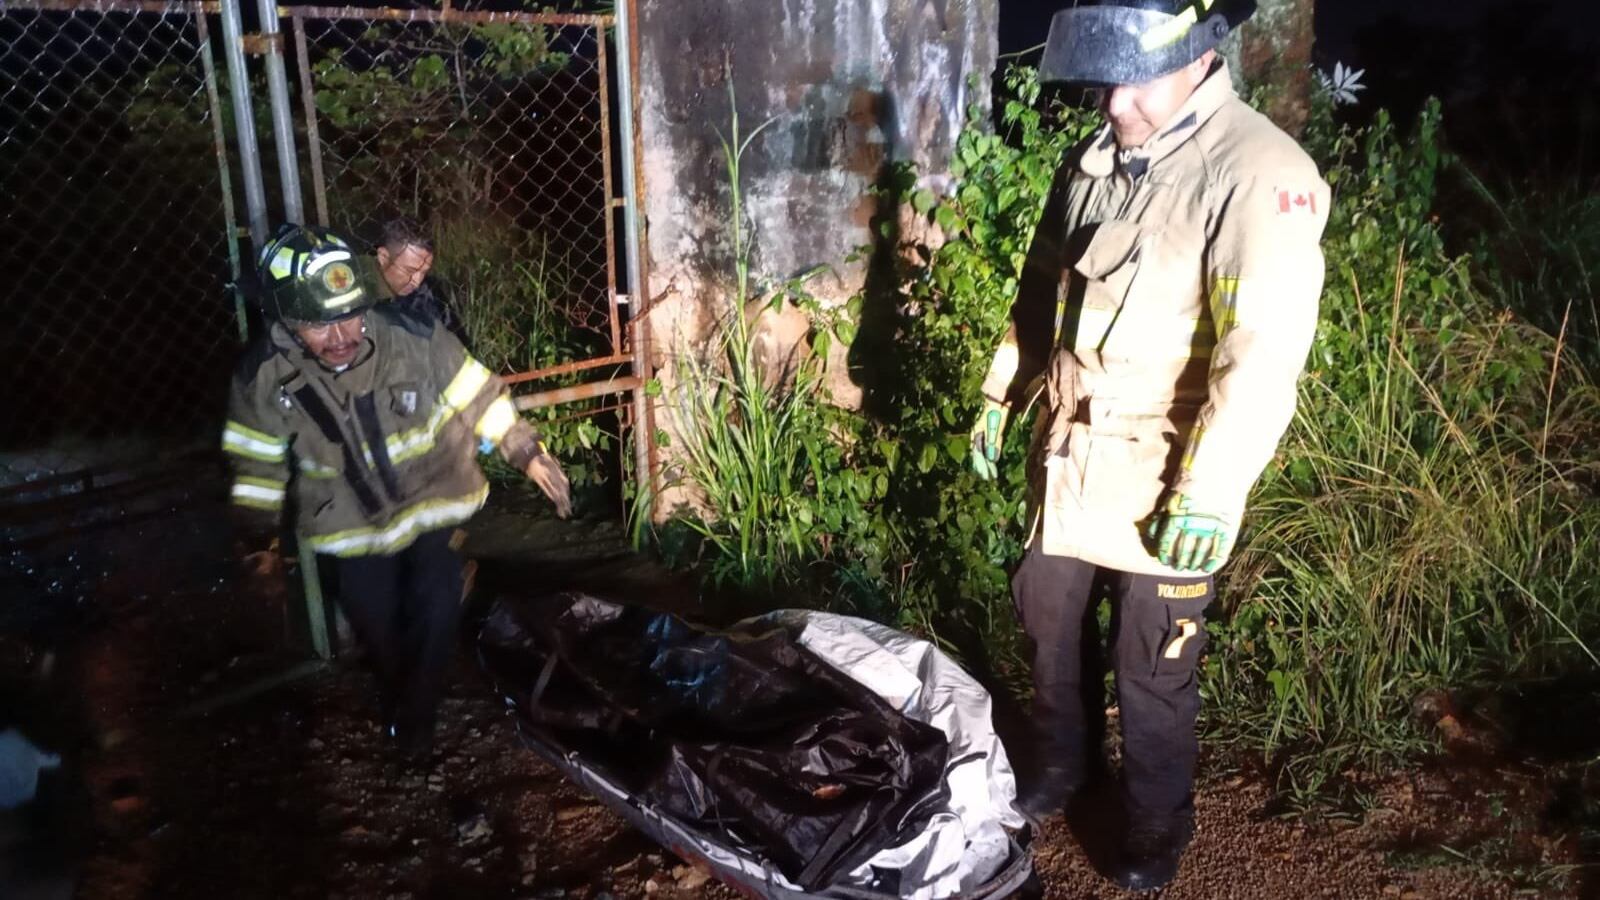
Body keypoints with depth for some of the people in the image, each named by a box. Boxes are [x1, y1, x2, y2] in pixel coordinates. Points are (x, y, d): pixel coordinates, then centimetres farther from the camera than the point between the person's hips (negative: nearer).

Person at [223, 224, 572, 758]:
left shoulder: (414, 339, -25)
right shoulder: (263, 376, -19)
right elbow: (257, 461, -4)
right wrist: (259, 533, 6)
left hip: (434, 502, -1)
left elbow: (479, 397, -11)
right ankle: (397, 697, 48)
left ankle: (414, 716, 23)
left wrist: (527, 454, -9)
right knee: (378, 631, 13)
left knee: (436, 614, -6)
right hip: (352, 528, 1)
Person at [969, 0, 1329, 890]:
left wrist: (1211, 493, -26)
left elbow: (1264, 352, -24)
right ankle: (1060, 764, 45)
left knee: (1153, 669, 8)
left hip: (1162, 479, -6)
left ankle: (1159, 828, 33)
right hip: (1066, 456, 7)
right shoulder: (1093, 160, 5)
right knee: (1048, 620, 20)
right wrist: (1002, 399, 17)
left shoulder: (1260, 175, -19)